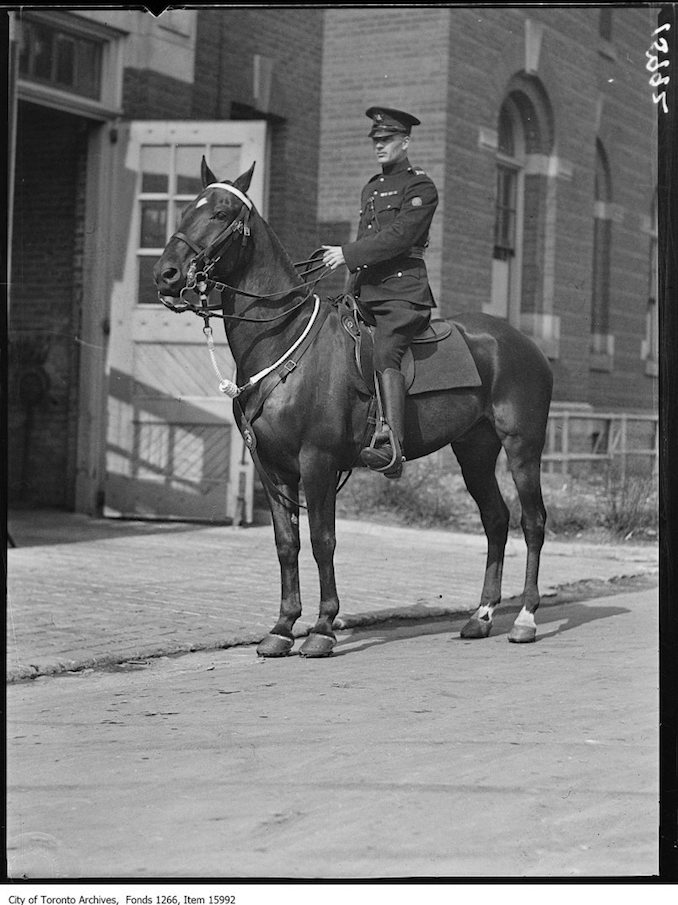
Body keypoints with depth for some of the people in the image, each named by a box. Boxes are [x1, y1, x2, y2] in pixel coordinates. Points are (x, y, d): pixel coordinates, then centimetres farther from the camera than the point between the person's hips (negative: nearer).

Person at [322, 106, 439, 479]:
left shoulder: (420, 187, -1)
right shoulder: (370, 189, 25)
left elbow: (399, 237, -13)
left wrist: (348, 254, -15)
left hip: (403, 289, -9)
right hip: (366, 291, 9)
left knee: (384, 355, -29)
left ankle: (390, 448, -43)